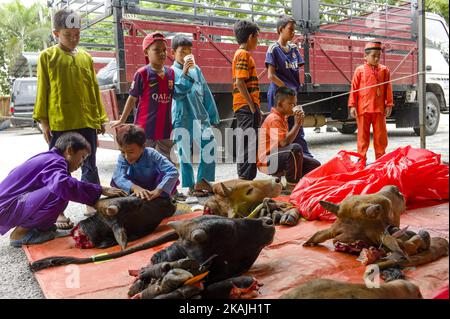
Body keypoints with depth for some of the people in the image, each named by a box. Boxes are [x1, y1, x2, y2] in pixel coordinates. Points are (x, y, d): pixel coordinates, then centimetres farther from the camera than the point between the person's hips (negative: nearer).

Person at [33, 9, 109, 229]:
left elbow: (94, 89, 12)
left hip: (87, 121, 4)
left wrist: (100, 117, 9)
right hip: (59, 123, -3)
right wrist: (43, 121, -5)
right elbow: (43, 91, -1)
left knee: (90, 166, 11)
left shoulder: (86, 57, 10)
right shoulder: (47, 57, 0)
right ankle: (59, 212, 13)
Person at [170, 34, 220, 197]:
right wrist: (184, 73, -24)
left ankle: (202, 181, 4)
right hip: (182, 119, -3)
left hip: (201, 116, 4)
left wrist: (213, 115, 13)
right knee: (185, 153, 3)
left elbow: (206, 93, 13)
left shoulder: (196, 69, 11)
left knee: (210, 146, -7)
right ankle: (190, 186, 15)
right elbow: (178, 92, -14)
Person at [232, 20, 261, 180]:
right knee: (249, 145, -10)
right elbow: (240, 82, -19)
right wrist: (252, 106, -19)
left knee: (246, 146, 12)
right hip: (246, 106, -10)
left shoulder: (242, 54, 21)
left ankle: (244, 181, 18)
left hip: (245, 107, 10)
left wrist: (255, 107, 20)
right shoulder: (244, 54, -9)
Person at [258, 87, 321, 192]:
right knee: (296, 148, -35)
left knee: (315, 165, 3)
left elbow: (287, 140, 13)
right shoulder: (274, 119, -17)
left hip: (281, 157, 9)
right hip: (268, 162, -9)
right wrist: (297, 124, -21)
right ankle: (291, 186, -23)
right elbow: (284, 142, -28)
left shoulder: (282, 118, 13)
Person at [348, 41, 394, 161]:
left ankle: (380, 159, 18)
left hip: (379, 108, 2)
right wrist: (352, 105, -4)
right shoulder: (360, 70, 2)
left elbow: (388, 88, 8)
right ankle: (361, 159, 14)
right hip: (363, 108, -2)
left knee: (381, 134, 7)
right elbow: (354, 89, 1)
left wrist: (389, 105, 3)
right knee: (363, 134, 6)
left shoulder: (384, 70, 7)